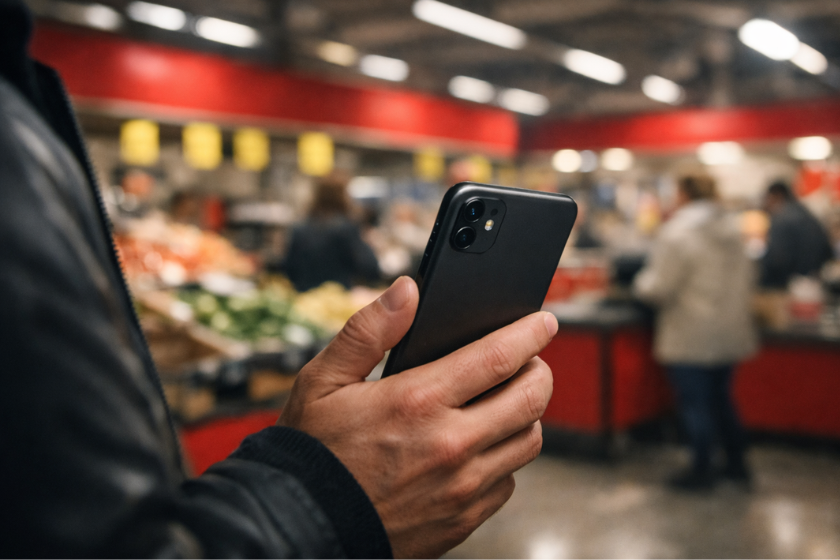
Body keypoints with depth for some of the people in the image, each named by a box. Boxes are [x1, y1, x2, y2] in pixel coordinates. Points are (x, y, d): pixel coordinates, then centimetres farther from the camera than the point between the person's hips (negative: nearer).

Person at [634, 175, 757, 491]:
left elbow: (660, 288, -17)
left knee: (694, 402, 2)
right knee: (721, 398, 19)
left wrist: (641, 282, 3)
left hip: (691, 338, -8)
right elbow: (747, 278, 15)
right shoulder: (732, 231, 9)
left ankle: (702, 470, 10)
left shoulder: (678, 233, -15)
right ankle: (736, 463, 27)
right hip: (729, 334, 8)